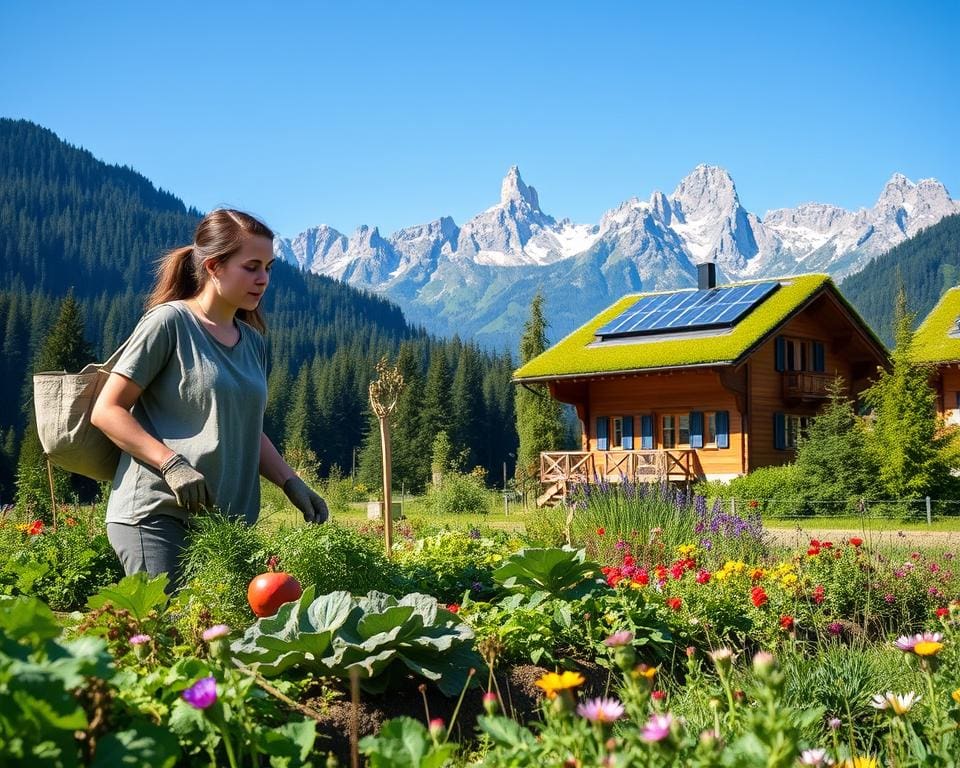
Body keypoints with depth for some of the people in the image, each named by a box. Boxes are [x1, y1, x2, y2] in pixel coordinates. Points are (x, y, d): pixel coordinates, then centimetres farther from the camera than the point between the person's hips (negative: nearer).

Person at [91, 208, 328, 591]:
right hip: (158, 513, -7)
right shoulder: (169, 322, -6)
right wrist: (171, 464, -19)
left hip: (226, 520, 7)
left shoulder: (253, 341, 15)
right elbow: (106, 411, -7)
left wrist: (292, 483, 8)